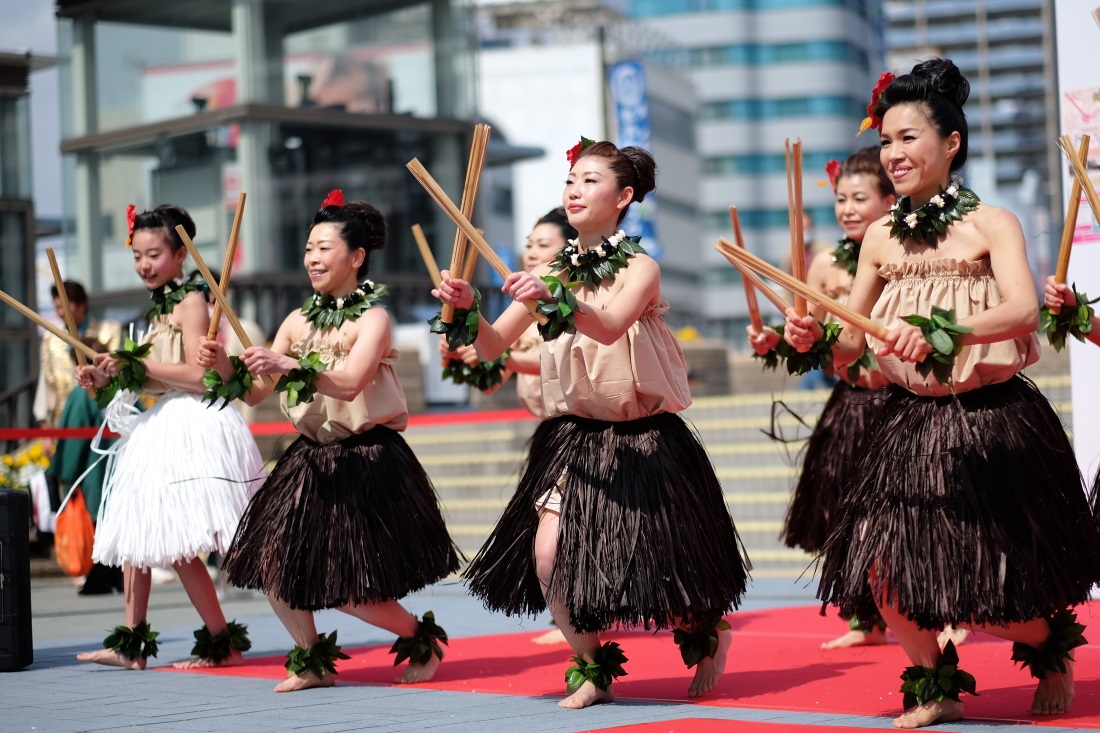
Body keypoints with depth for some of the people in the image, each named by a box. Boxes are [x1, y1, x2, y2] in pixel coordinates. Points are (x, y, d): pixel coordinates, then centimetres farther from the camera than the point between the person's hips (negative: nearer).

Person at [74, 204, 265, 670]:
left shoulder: (190, 301, -9)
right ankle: (132, 642, 19)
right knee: (136, 531, 12)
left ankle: (222, 643, -3)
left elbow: (197, 374, -19)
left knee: (176, 541, -11)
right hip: (160, 426, 10)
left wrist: (136, 363, -16)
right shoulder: (160, 307, 17)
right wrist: (106, 378, 8)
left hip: (192, 425, -10)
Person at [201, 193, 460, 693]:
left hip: (366, 462, -6)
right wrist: (224, 367, -16)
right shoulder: (299, 321, 8)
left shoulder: (373, 319, -9)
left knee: (350, 590, -6)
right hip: (310, 458, 6)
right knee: (272, 560, -4)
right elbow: (255, 391, 4)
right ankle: (312, 660, 15)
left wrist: (291, 365, -40)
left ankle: (423, 639, 20)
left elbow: (349, 384, -27)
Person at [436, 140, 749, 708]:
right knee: (548, 555, -15)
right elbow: (493, 346, -1)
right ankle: (591, 669, 9)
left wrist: (557, 299, -47)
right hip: (573, 435, 4)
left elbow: (611, 325, -30)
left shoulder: (639, 268, -9)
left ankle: (709, 634, 33)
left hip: (643, 441, -4)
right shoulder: (550, 275, 4)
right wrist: (466, 308, -20)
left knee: (654, 573, -2)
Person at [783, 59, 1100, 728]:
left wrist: (938, 329, -37)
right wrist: (812, 336, -11)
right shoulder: (881, 239, 7)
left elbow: (1023, 310, -24)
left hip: (993, 424, -4)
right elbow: (852, 341, 11)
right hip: (911, 422, 4)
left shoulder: (990, 224, -6)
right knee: (885, 566, -9)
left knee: (993, 600, -1)